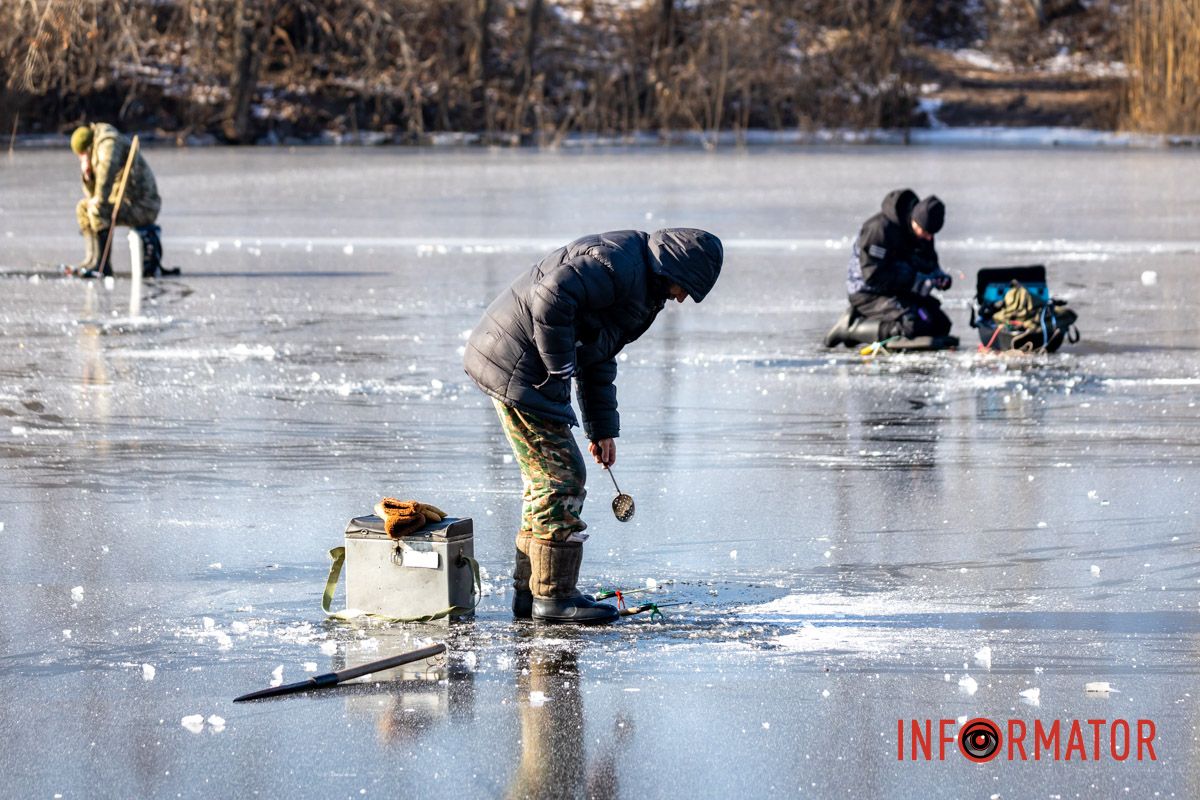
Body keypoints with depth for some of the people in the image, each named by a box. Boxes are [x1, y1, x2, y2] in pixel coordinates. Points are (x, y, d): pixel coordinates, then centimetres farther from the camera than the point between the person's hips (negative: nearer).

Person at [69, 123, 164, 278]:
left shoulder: (108, 143, -13)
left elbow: (108, 167, -34)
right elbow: (92, 195, 21)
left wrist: (100, 200, -27)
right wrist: (87, 175, 4)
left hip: (141, 206, -11)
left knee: (97, 211, -29)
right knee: (83, 208, 16)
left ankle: (101, 266, -22)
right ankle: (91, 261, 10)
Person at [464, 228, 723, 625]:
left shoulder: (640, 286, 19)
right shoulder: (618, 263, -16)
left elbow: (599, 359, 24)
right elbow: (549, 298, -29)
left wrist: (602, 429, 20)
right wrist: (560, 365, -20)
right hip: (517, 367, -11)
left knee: (546, 481, 16)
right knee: (561, 479, -6)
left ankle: (530, 591, 21)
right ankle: (554, 596, -1)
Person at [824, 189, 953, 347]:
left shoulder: (923, 231, 1)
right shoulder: (880, 228, -24)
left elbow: (929, 263, 18)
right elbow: (873, 275, -26)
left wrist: (938, 275, -7)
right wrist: (913, 281, -28)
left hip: (898, 291, 9)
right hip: (868, 293, -9)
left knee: (941, 325, 1)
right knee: (914, 325, -29)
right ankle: (851, 327, -12)